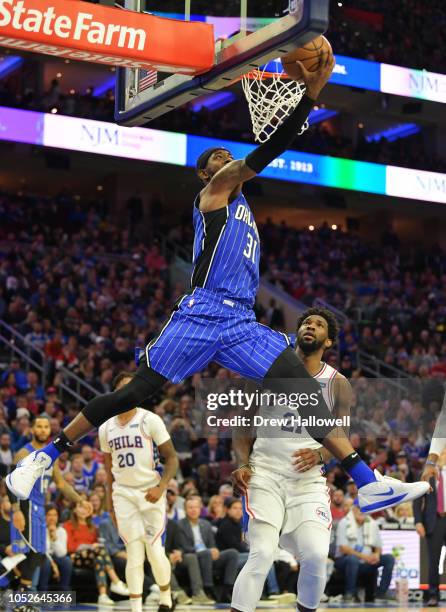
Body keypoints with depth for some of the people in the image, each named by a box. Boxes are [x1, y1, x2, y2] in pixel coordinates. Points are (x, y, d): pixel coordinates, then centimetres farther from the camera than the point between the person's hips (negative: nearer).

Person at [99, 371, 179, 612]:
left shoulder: (150, 420, -5)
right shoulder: (106, 429, 7)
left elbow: (172, 459, -6)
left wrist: (161, 487, -21)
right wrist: (110, 504, 14)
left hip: (151, 493, -3)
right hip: (123, 495, 3)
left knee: (155, 551, -6)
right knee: (134, 555, -2)